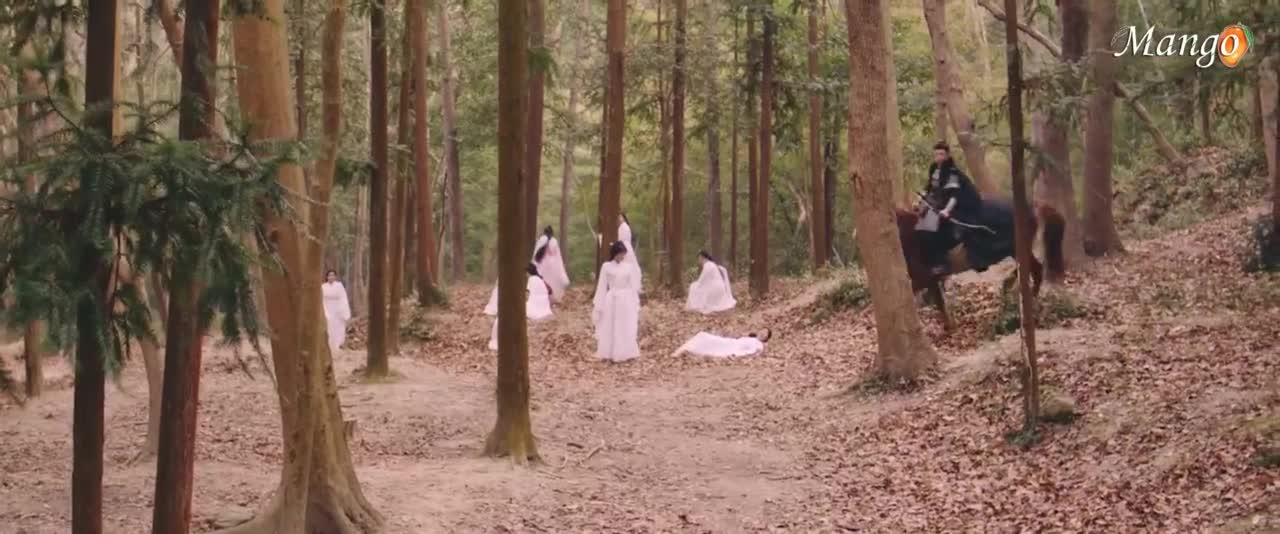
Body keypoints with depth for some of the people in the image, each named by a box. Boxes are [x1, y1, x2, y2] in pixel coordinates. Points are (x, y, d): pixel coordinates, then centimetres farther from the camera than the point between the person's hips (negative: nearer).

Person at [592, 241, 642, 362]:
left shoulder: (630, 267, 2)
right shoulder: (606, 267, -1)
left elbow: (634, 287, 4)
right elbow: (602, 287, 2)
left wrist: (636, 305, 2)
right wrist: (597, 303, -1)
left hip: (625, 301, 1)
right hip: (611, 301, -1)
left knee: (626, 328, 4)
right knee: (609, 328, 3)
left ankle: (625, 354, 11)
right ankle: (609, 354, 8)